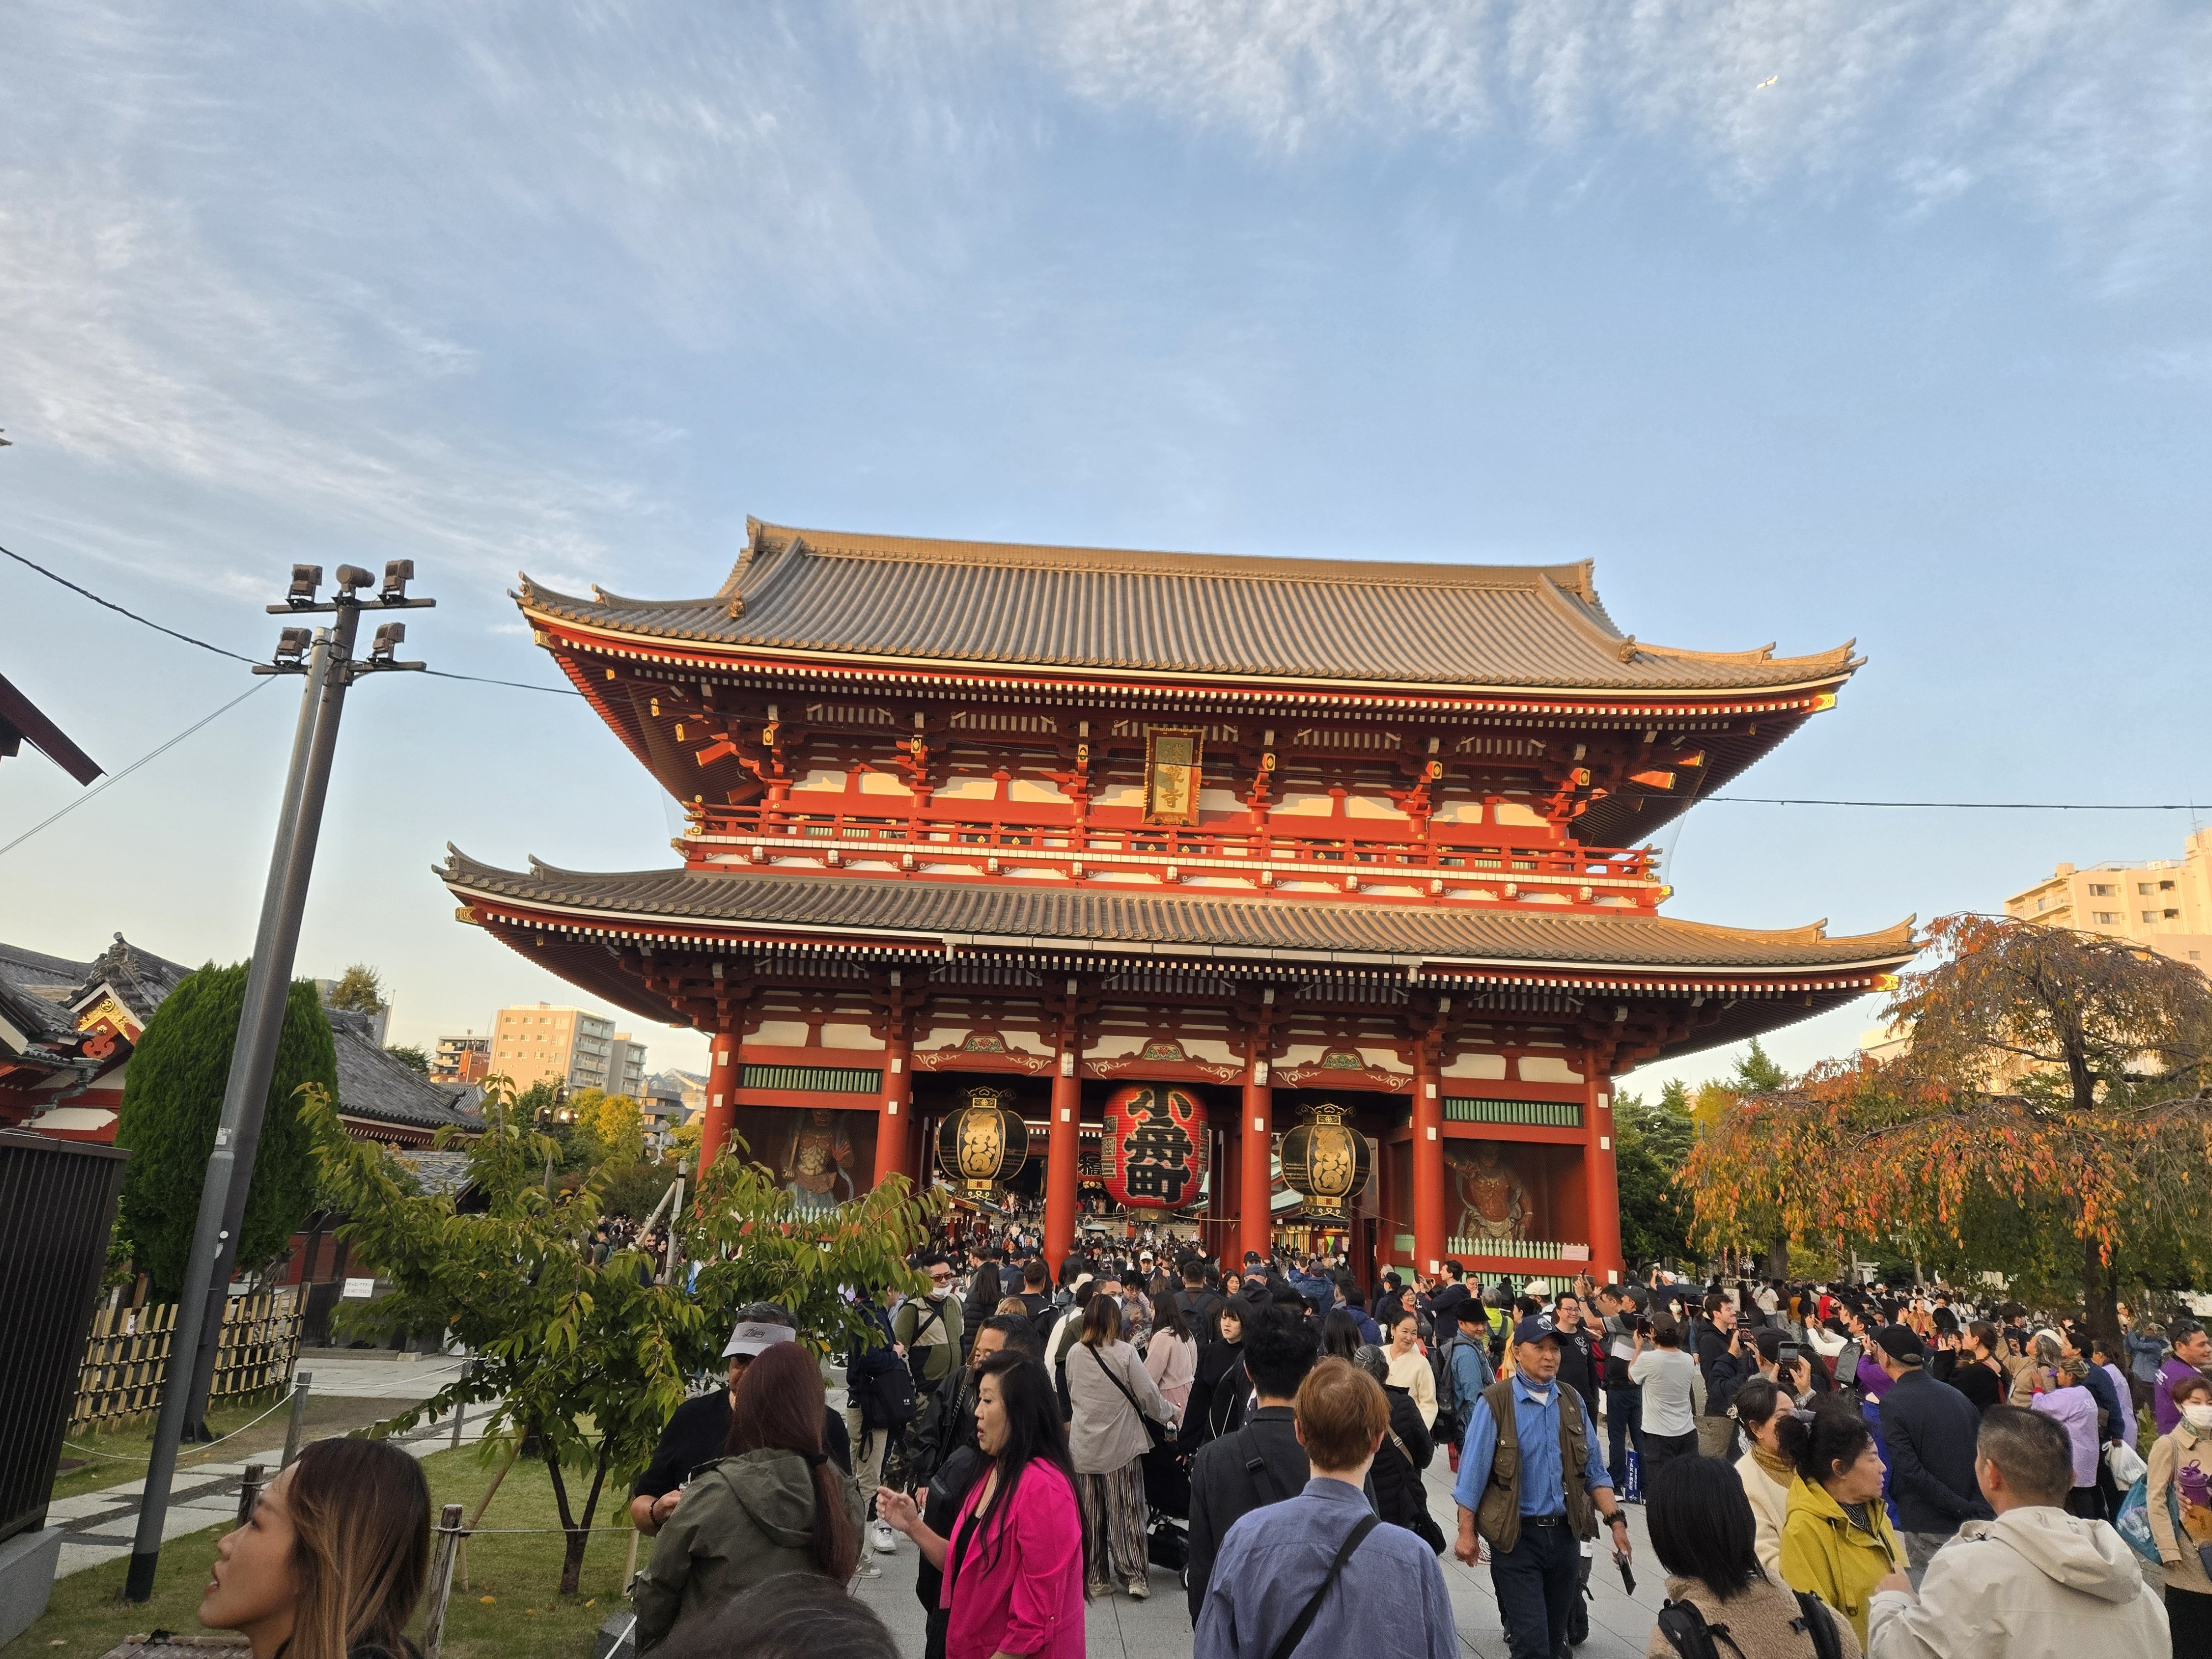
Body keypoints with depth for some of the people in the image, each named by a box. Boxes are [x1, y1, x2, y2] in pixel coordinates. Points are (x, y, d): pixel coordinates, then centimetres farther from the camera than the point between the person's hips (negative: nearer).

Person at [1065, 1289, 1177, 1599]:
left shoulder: (1075, 1354, -2)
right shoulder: (1124, 1352, -14)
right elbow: (1148, 1394, -9)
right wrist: (1169, 1413, 9)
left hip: (1083, 1446, 3)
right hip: (1121, 1445, -3)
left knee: (1089, 1514, 12)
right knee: (1125, 1512, 7)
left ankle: (1095, 1577, 18)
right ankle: (1136, 1578, 10)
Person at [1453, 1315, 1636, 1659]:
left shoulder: (1572, 1401, 5)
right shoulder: (1495, 1403, -12)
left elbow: (1594, 1471, 10)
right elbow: (1473, 1474, -9)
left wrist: (1615, 1519, -1)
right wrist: (1467, 1534, -10)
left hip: (1565, 1534, 5)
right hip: (1517, 1537, -5)